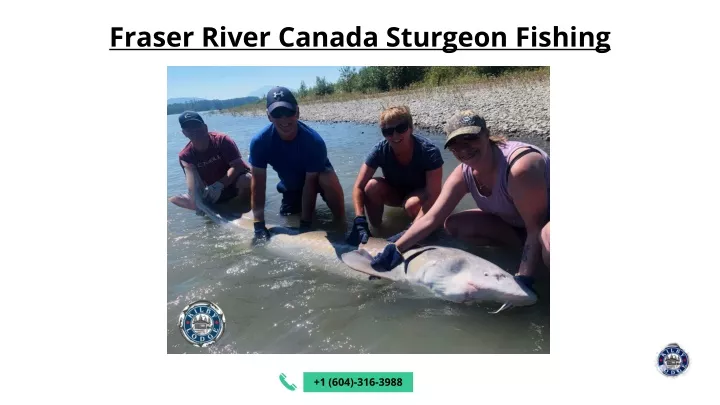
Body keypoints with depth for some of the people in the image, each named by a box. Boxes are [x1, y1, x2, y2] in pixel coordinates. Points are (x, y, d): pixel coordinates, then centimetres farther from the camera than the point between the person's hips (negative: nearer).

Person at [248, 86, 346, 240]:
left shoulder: (314, 141, -34)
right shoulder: (259, 142, -27)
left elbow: (310, 183, -30)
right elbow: (258, 183, -24)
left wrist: (305, 224, -31)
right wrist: (259, 225, -28)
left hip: (315, 177, -3)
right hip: (290, 186, 4)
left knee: (328, 178, -35)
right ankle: (298, 204, 28)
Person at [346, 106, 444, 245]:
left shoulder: (429, 152, -32)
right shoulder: (380, 150, -24)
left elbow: (433, 196, -36)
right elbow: (359, 187, -24)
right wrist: (360, 221, -40)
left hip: (422, 194, -3)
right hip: (396, 192, 3)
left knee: (412, 204, -36)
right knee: (372, 186, -27)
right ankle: (375, 229, -8)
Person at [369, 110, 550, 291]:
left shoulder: (519, 166, -34)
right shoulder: (463, 174, -11)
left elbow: (536, 228, -31)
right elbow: (431, 218, -11)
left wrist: (522, 281, -37)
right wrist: (395, 249, -20)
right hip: (518, 224, 8)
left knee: (546, 238, -44)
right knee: (454, 224, -5)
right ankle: (529, 246, -1)